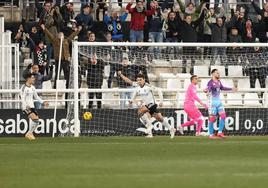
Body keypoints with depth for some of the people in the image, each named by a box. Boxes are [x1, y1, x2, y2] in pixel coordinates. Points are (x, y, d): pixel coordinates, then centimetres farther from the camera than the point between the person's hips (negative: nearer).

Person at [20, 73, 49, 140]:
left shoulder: (32, 87, 13)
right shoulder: (24, 87, -10)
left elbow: (36, 96, 22)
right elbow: (22, 98, -16)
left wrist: (43, 102, 12)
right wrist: (25, 106, -28)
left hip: (32, 107, 8)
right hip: (26, 107, -8)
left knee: (37, 121, 1)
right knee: (35, 119, -22)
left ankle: (29, 133, 16)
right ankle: (30, 133, -9)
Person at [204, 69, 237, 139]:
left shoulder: (218, 82, 11)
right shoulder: (210, 82, -13)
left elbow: (222, 88, 29)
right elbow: (208, 88, -31)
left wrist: (231, 89, 38)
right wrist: (206, 90, -55)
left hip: (219, 101, 8)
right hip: (212, 102, -8)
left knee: (223, 116, -2)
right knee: (212, 118, -4)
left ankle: (220, 132, 4)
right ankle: (211, 135, 4)